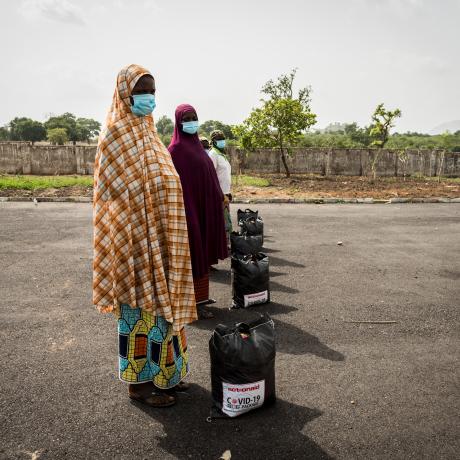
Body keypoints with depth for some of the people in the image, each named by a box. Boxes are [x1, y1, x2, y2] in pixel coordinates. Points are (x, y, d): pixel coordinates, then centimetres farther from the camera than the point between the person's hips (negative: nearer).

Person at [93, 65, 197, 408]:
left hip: (158, 239, 9)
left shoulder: (147, 134, 14)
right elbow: (116, 196, -15)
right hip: (136, 239, -8)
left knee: (159, 303, 16)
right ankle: (140, 381, 20)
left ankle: (163, 373, 31)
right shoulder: (116, 136, -10)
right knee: (140, 308, 2)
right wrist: (142, 247, -18)